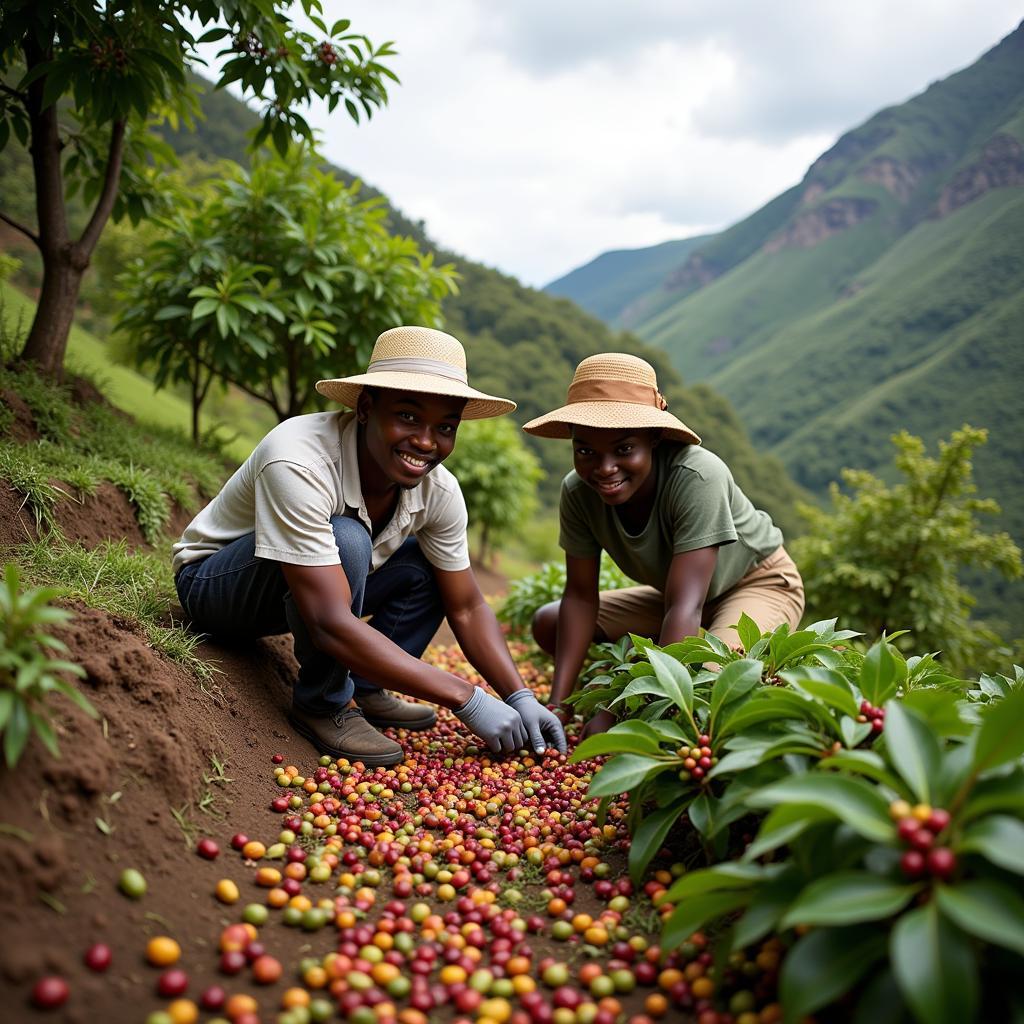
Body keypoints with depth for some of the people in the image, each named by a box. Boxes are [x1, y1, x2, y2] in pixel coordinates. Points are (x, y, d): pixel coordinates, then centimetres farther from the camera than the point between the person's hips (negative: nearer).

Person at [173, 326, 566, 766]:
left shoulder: (438, 490, -16)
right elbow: (332, 625, -42)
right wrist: (468, 699, -38)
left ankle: (365, 690, -1)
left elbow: (467, 608, -6)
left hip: (300, 593, 7)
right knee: (345, 540, -33)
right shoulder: (298, 462, -37)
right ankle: (323, 705, -15)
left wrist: (520, 697, -20)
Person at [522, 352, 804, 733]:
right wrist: (558, 702, -26)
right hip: (672, 592, 6)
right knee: (548, 624, -5)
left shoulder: (697, 477, -38)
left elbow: (685, 608, -42)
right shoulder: (577, 492, -22)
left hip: (759, 583, -5)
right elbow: (580, 596, -15)